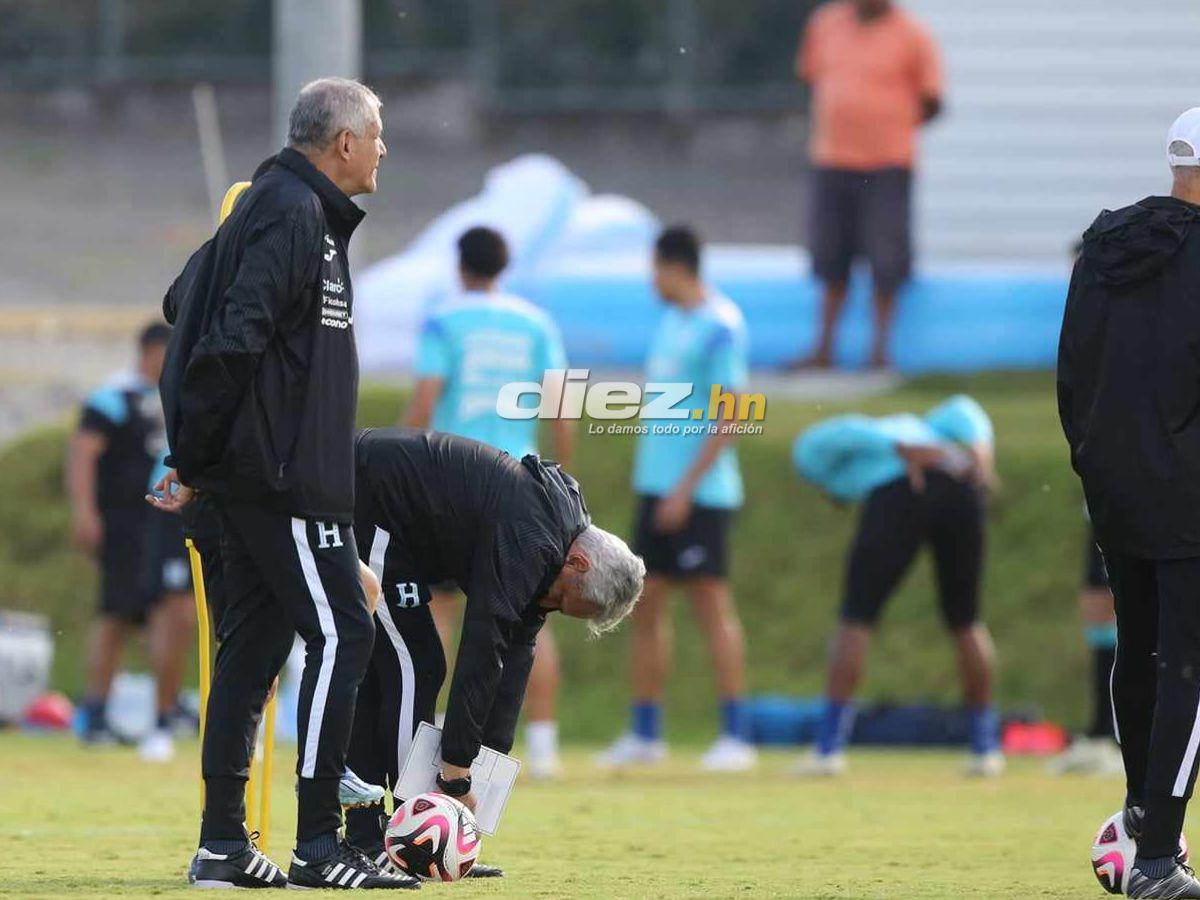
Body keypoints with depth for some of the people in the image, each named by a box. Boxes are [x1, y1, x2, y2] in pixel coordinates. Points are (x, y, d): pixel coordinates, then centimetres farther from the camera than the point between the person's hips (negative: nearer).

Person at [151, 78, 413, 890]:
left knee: (255, 643, 9)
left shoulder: (298, 210, 19)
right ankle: (318, 846, -10)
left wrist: (196, 458, 20)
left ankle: (223, 845, 10)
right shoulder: (291, 212, -14)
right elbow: (237, 336, -21)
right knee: (340, 634, -9)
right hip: (285, 476, -10)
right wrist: (195, 459, -17)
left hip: (258, 477, 10)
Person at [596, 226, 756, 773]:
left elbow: (728, 418, -15)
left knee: (711, 604, -7)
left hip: (699, 494, -9)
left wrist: (686, 489, -18)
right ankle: (645, 736, 12)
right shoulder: (671, 321, 15)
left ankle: (736, 736, -4)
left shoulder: (720, 327, -12)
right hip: (657, 485, 9)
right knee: (647, 606, 8)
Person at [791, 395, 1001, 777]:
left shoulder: (810, 451, 28)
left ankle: (829, 748, 0)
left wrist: (902, 451, -8)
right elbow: (960, 412, 22)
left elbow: (839, 433, 4)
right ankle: (986, 747, 19)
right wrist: (979, 452, 4)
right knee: (965, 621, 19)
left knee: (856, 620, 5)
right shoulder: (911, 425, 41)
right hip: (961, 491, 4)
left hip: (898, 500, -4)